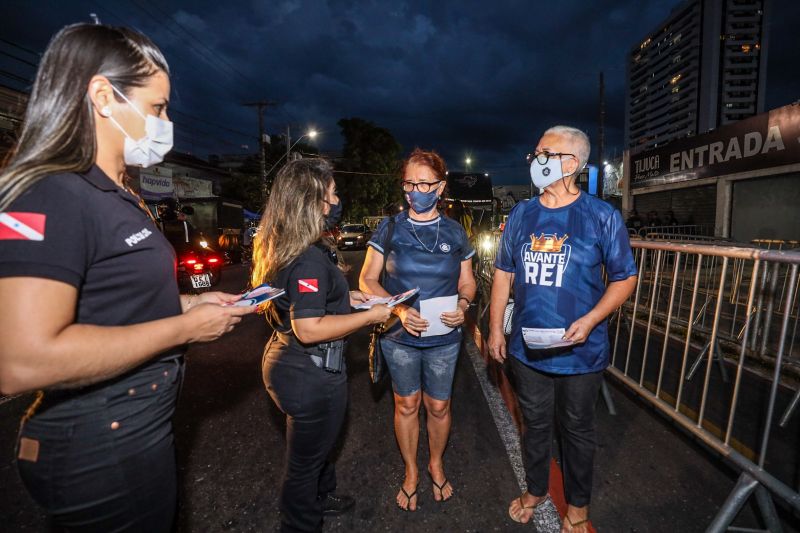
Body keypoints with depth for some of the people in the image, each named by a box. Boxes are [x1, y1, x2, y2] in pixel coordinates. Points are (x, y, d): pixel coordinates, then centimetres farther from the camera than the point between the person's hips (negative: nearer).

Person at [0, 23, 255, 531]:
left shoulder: (119, 199, 9)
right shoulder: (49, 196, -23)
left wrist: (187, 303, 4)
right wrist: (186, 327, -25)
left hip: (140, 429, 9)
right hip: (101, 450, -9)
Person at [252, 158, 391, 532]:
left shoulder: (282, 248, 3)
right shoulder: (310, 258, -28)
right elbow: (309, 329, -30)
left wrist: (344, 296, 11)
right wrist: (371, 316, -22)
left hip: (288, 361, 10)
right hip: (311, 375, -10)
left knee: (315, 445, 31)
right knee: (306, 458, 14)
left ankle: (321, 496, 55)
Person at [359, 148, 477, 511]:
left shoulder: (455, 233, -1)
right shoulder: (389, 229, -5)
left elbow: (467, 282, 8)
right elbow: (367, 280, -6)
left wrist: (463, 305, -15)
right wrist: (399, 309, -22)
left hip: (444, 338, 1)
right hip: (400, 336, -1)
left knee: (439, 406, 14)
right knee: (406, 405, 14)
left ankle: (436, 465, 43)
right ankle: (411, 472, 38)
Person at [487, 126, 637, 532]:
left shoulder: (602, 216, -8)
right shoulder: (522, 214, 2)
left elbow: (625, 278, -4)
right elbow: (504, 273, 6)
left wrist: (590, 320, -19)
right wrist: (495, 328, 4)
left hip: (579, 352, -2)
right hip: (526, 347, 3)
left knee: (577, 429, 18)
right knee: (535, 424, 20)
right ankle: (535, 489, 45)